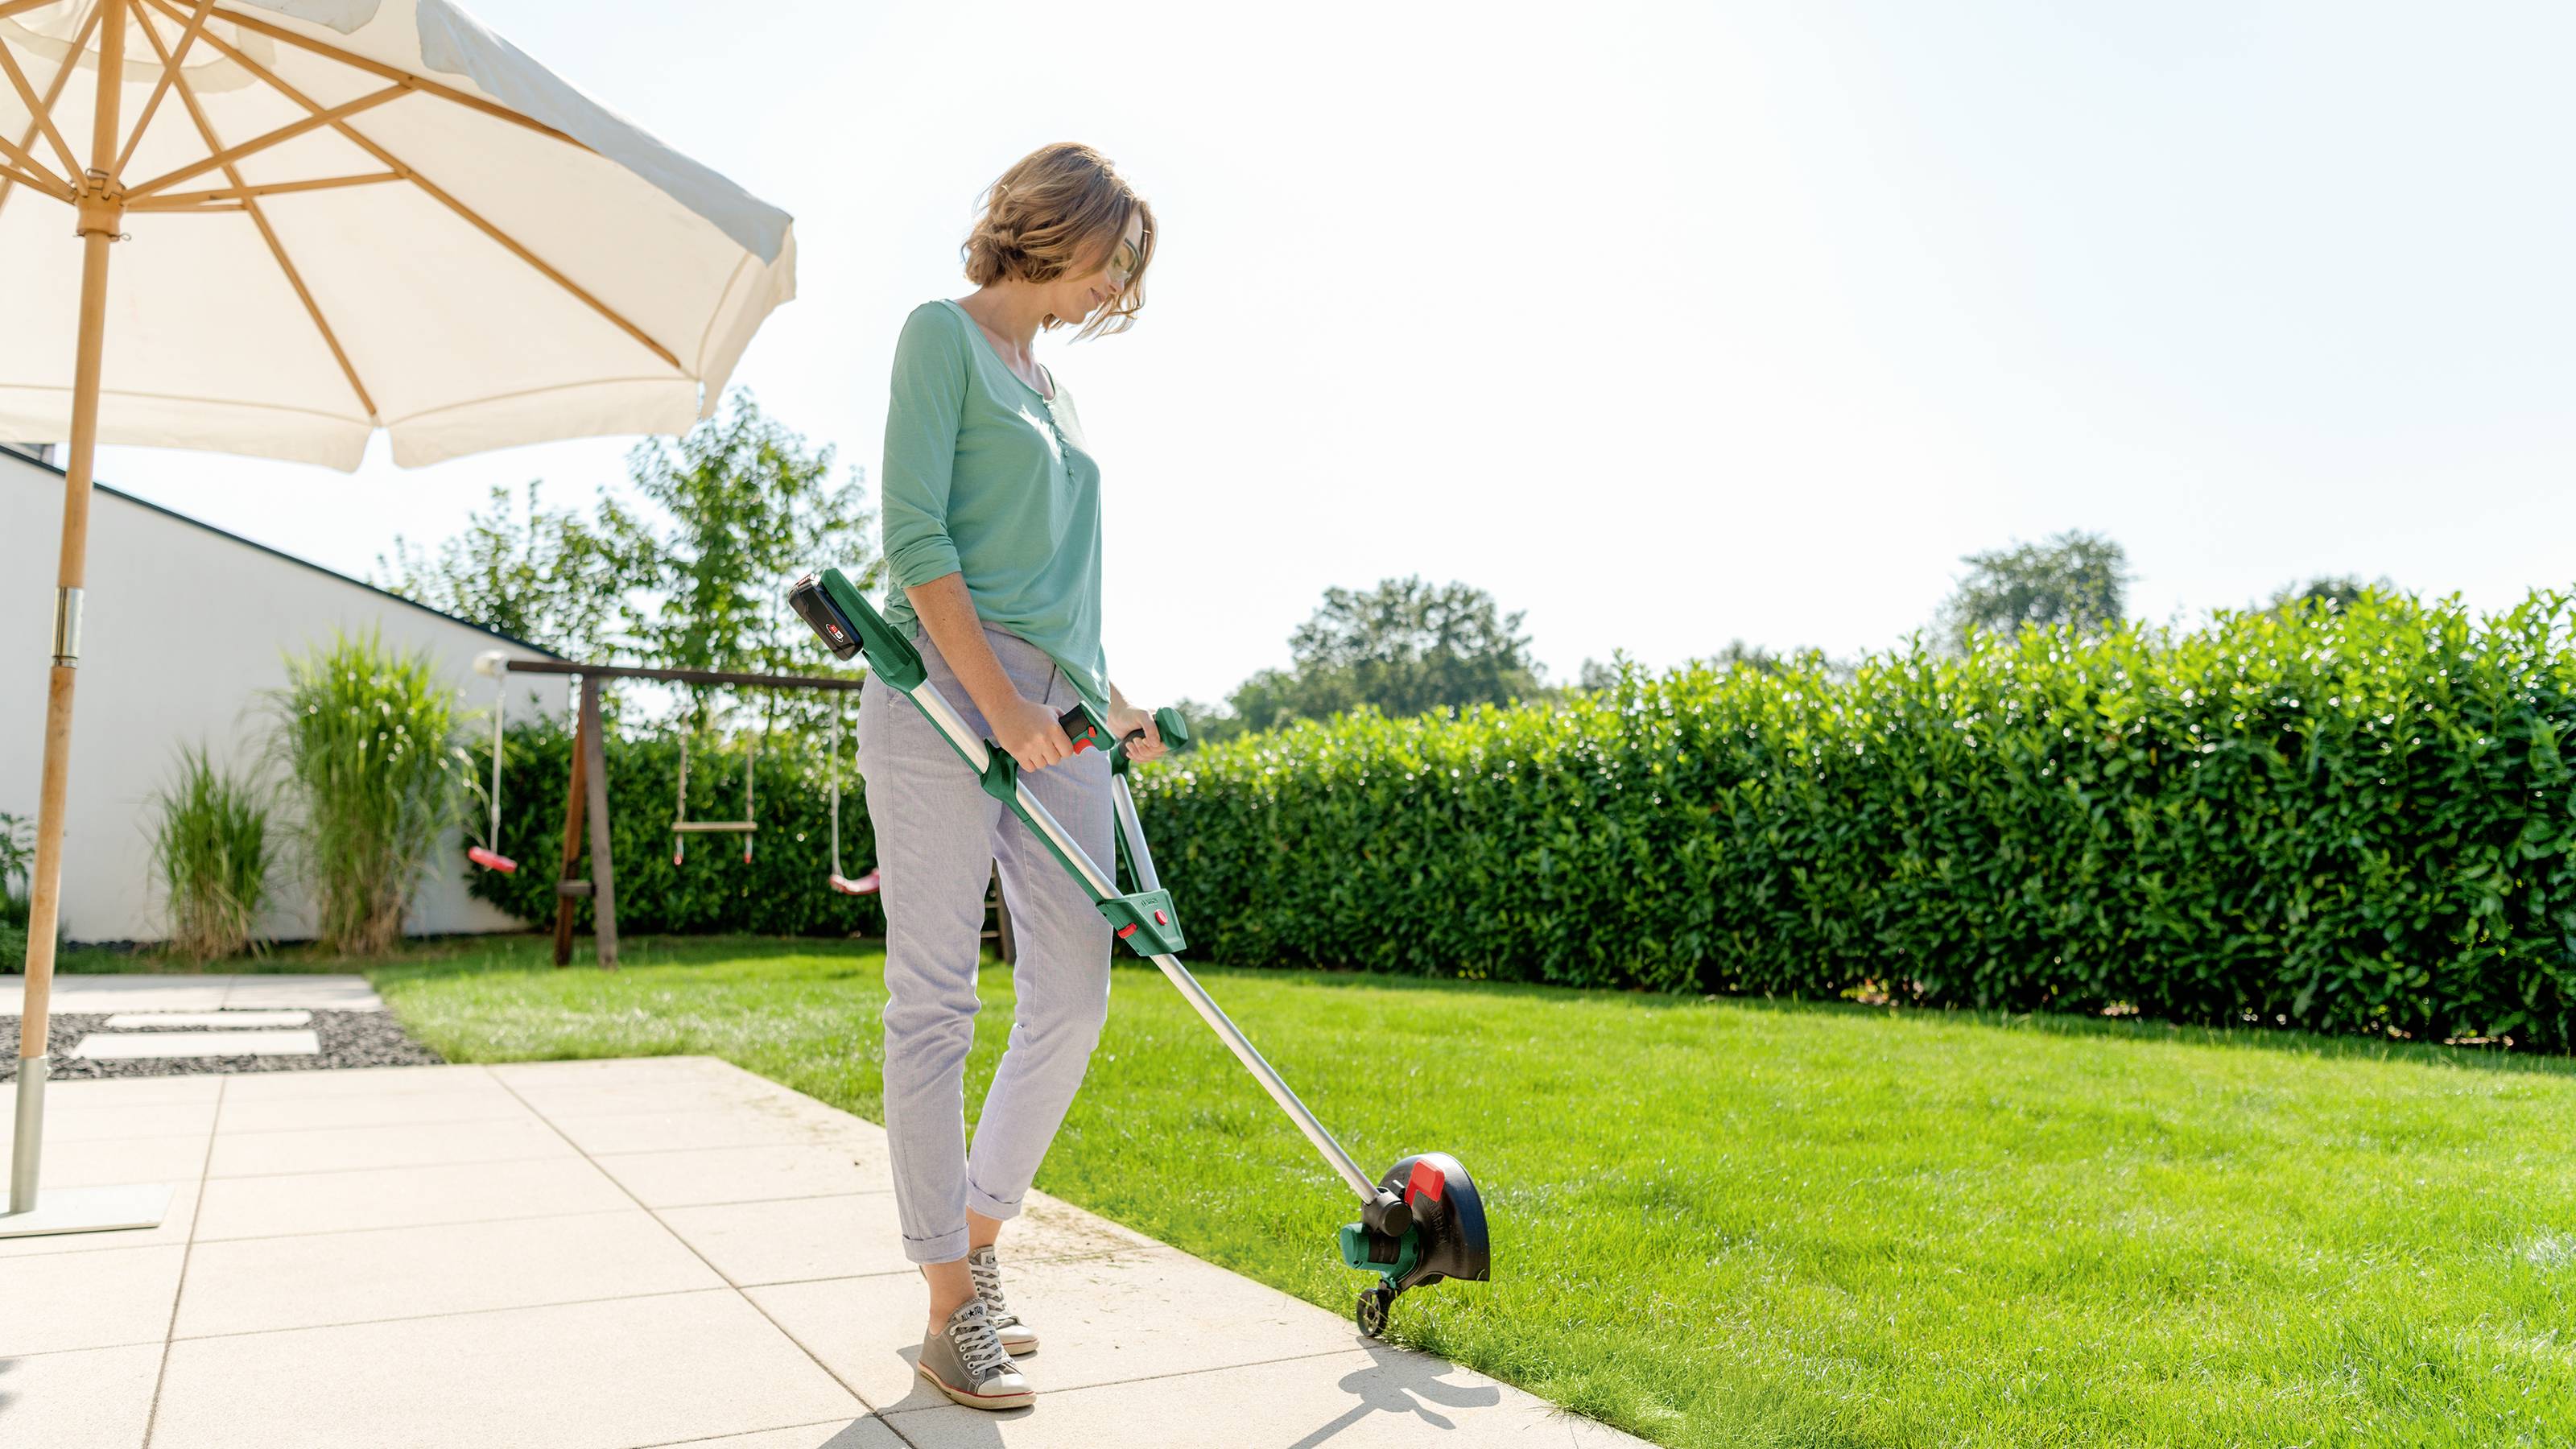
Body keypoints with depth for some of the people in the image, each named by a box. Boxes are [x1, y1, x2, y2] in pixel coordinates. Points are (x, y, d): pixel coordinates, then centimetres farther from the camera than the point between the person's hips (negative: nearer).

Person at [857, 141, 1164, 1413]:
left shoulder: (1057, 394, 23)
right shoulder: (944, 333, 0)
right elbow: (914, 533, -11)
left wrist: (1107, 700, 24)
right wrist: (1001, 701, -17)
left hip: (1057, 710, 8)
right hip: (944, 690, -8)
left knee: (1073, 996, 4)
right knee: (935, 1003, -3)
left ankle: (977, 1235, 22)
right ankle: (953, 1308, 6)